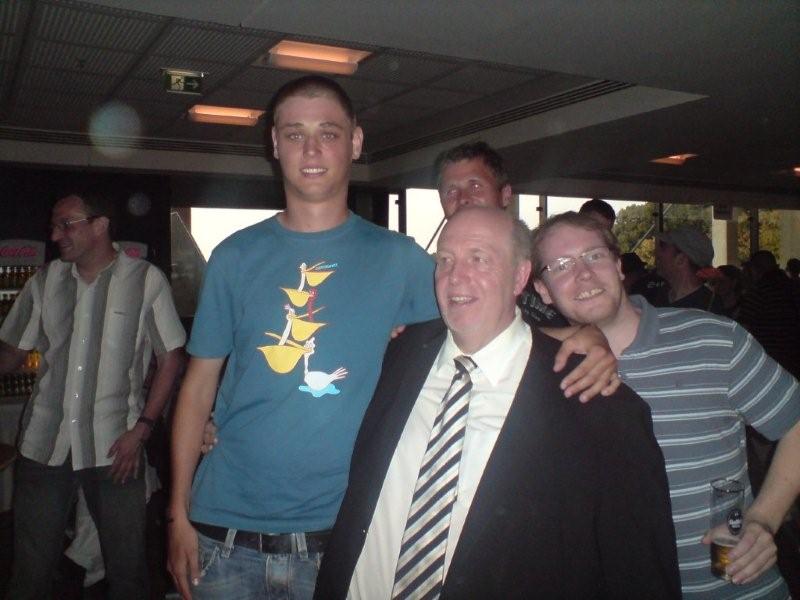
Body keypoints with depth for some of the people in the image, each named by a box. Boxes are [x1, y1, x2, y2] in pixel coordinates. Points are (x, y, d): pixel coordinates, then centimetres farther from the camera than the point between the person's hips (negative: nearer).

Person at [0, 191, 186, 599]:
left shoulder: (145, 280, -2)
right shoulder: (44, 282, 8)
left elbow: (171, 358, -2)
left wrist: (141, 428, -8)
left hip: (114, 446, -3)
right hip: (44, 442, 3)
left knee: (126, 566, 8)